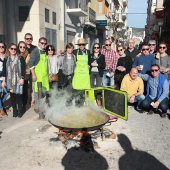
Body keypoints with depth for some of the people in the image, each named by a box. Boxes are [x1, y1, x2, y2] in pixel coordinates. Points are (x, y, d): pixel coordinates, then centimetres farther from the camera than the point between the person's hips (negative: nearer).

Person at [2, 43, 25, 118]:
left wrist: (22, 78, -10)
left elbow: (23, 69, -2)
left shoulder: (20, 59, 2)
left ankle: (20, 111, 8)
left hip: (18, 80, -3)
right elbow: (4, 71, 9)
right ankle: (15, 111, 15)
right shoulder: (6, 60, 10)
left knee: (18, 95, -4)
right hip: (10, 81, 3)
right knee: (12, 96, 4)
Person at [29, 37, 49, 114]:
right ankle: (37, 107, 11)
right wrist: (33, 74, -17)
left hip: (45, 75, 6)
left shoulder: (45, 51, 12)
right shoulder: (35, 51, -8)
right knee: (38, 91, -1)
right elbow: (31, 63, -13)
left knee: (44, 91, 10)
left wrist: (48, 73, 18)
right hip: (38, 74, -6)